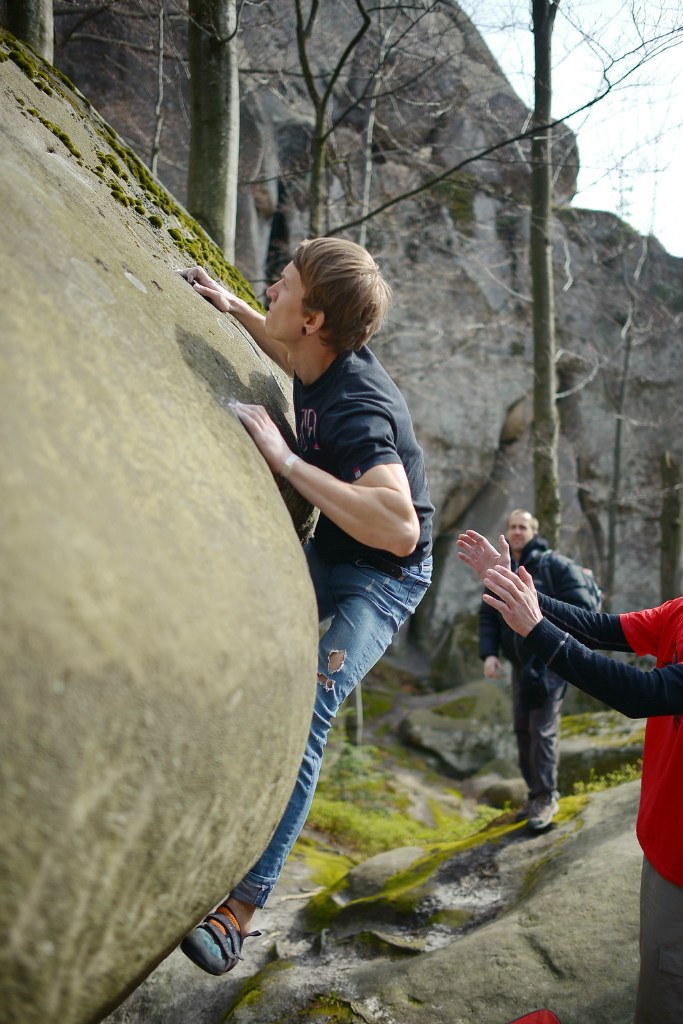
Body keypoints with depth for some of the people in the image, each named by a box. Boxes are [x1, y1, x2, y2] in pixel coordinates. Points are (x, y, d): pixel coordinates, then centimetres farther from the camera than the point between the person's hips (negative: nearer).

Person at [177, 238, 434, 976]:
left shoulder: (358, 406, -32)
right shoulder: (326, 362, -6)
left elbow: (399, 529, -48)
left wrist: (284, 457, -43)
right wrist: (231, 308, 10)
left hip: (384, 578, -9)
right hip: (330, 554, 10)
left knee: (302, 713, -25)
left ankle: (240, 908, -23)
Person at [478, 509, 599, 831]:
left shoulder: (554, 564, -7)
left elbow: (582, 605, -11)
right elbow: (487, 617, 10)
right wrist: (488, 654, -4)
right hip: (520, 663, 7)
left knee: (542, 729, -9)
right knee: (523, 728, 11)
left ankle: (547, 798, 1)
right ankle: (535, 793, 24)